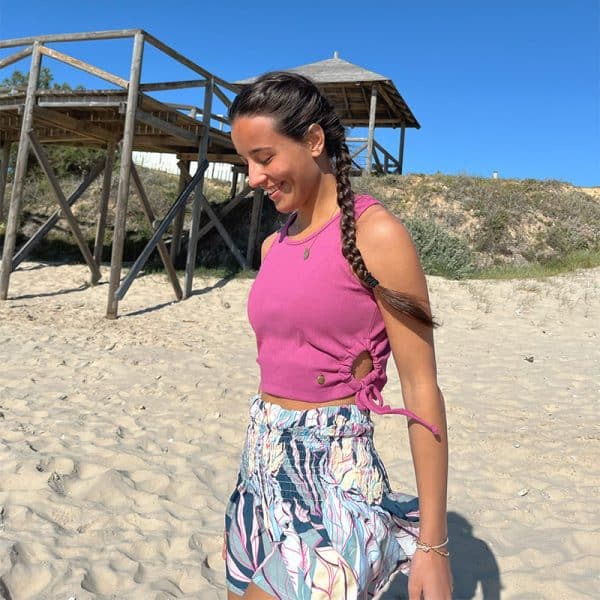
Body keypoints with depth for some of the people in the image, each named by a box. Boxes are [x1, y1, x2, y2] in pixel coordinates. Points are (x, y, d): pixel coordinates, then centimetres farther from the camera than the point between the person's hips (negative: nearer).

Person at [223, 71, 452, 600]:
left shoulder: (375, 234, -13)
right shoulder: (275, 244, 7)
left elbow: (421, 391, -13)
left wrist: (433, 544, -12)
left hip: (332, 474, -7)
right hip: (263, 467, 7)